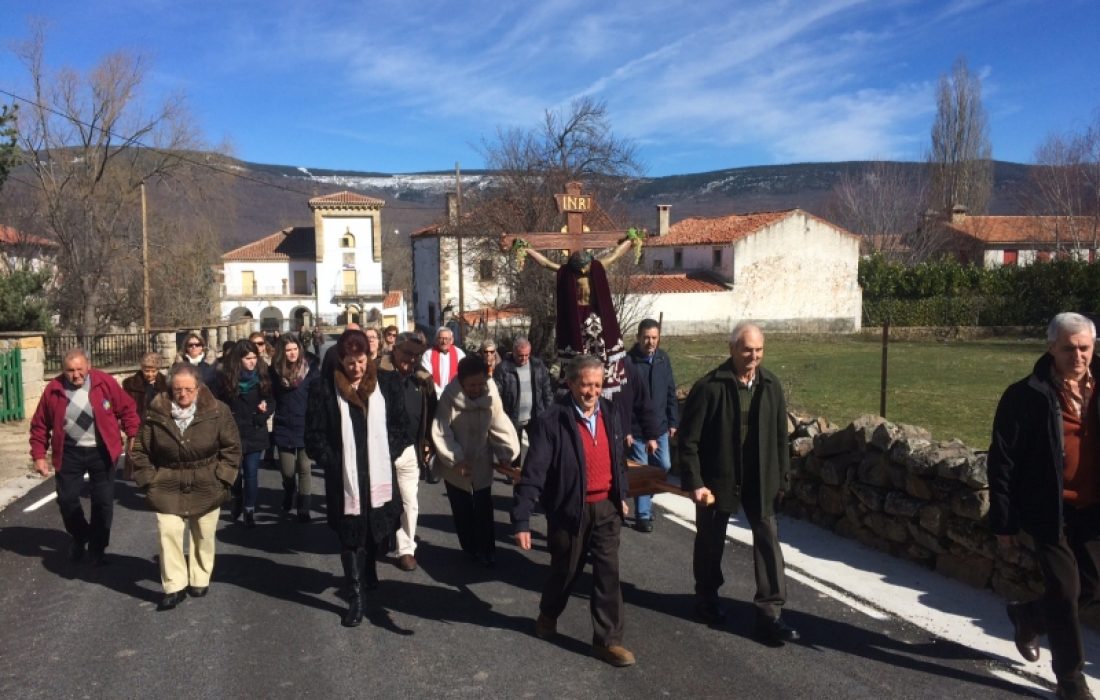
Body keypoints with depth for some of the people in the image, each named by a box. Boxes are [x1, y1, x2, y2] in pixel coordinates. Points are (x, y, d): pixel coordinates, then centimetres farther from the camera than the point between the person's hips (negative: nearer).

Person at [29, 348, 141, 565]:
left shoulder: (105, 382, -11)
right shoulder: (53, 389, -6)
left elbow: (127, 409, -3)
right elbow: (40, 424, 3)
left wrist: (133, 436, -10)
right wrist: (39, 455, 1)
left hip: (101, 451, -1)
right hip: (70, 453, 1)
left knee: (103, 501, 6)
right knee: (66, 499, 5)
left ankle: (97, 547, 24)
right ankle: (79, 537, 34)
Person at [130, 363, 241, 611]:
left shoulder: (217, 411, -12)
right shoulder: (156, 413, -10)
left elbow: (232, 447, -4)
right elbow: (141, 450, 2)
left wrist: (221, 477, -9)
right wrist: (149, 480, -3)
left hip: (206, 488, 0)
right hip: (168, 487, 0)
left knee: (203, 535, 12)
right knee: (168, 533, -8)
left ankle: (200, 579, 30)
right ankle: (175, 587, 4)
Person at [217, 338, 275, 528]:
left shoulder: (262, 377, 1)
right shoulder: (228, 378, -4)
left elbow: (271, 401, 7)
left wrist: (265, 410, -12)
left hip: (256, 433, 0)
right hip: (233, 432, 0)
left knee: (251, 472, 0)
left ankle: (249, 510, 9)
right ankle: (237, 499, 37)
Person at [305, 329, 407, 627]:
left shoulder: (383, 384, 1)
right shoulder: (324, 388, -5)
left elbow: (399, 423, 8)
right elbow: (314, 434, -3)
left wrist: (386, 453, -1)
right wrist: (332, 462, -9)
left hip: (378, 473, 3)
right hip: (344, 477, -2)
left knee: (377, 528, 14)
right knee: (351, 536, 2)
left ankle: (368, 572, 42)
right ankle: (356, 596, 10)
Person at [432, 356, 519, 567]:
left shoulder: (491, 397, -13)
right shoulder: (449, 397, -20)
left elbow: (501, 427, -4)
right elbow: (441, 433, -18)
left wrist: (507, 454, -11)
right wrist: (455, 459, -19)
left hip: (482, 464, 2)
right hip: (456, 466, -1)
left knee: (484, 510, 7)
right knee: (462, 511, 11)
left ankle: (486, 550, 19)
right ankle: (471, 549, 26)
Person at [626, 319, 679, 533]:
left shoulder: (663, 359, 2)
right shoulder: (629, 361, -14)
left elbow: (671, 392, 10)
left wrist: (672, 421, 8)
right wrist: (625, 429, -15)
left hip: (660, 427, 5)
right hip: (636, 429, -5)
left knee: (664, 466, 10)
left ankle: (647, 497, 35)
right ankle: (642, 515, 14)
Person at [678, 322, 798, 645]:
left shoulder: (771, 385, -1)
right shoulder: (709, 387, -15)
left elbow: (780, 436, 6)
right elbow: (688, 439, -13)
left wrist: (782, 478, 6)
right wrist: (694, 482, -16)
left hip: (760, 480, 3)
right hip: (717, 479, -3)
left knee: (768, 542, 0)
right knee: (710, 541, 14)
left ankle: (769, 614, 8)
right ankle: (707, 596, 37)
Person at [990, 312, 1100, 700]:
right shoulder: (1026, 397, -12)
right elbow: (1002, 462, -9)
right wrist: (1003, 521, -9)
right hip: (1049, 509, -4)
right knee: (1064, 590, 0)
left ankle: (1028, 616, 41)